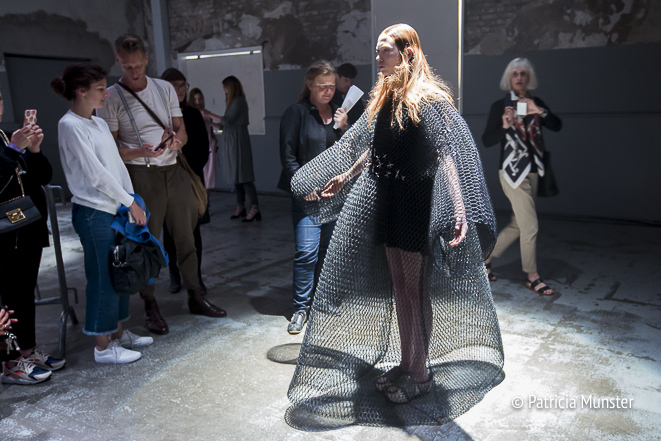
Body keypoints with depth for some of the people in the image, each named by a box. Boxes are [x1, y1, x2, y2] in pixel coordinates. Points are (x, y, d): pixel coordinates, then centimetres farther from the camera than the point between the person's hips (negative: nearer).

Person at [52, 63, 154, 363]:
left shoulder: (99, 123, 14)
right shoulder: (70, 126, -13)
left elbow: (117, 164, 13)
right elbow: (96, 174, -16)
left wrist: (132, 201, 7)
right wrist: (131, 203, -10)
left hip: (115, 209, 9)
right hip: (93, 213, -9)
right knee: (103, 278, -1)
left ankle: (118, 333, 29)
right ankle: (103, 347, 13)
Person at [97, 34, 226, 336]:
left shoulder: (164, 88, 11)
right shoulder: (111, 98, -3)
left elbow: (182, 130, 10)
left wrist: (177, 139, -13)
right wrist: (139, 152, -24)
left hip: (173, 170, 5)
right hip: (140, 175, -4)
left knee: (186, 237, 11)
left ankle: (196, 298, 24)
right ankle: (150, 307, 15)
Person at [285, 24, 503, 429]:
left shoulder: (428, 98, -14)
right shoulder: (385, 97, 11)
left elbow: (447, 154, -25)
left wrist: (459, 209, -35)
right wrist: (346, 176, 29)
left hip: (414, 203, -7)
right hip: (387, 201, 7)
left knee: (414, 289, 2)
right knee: (399, 287, 13)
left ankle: (419, 374, 18)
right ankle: (404, 364, 27)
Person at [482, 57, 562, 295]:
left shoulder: (536, 103, 10)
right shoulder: (500, 105, -3)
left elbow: (557, 126, -2)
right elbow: (487, 140, -8)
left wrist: (541, 112, -19)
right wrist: (504, 126, -25)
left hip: (532, 172, 6)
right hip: (513, 173, -6)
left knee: (517, 226, 12)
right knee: (530, 227, -5)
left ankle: (486, 258, 28)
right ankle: (532, 276, 9)